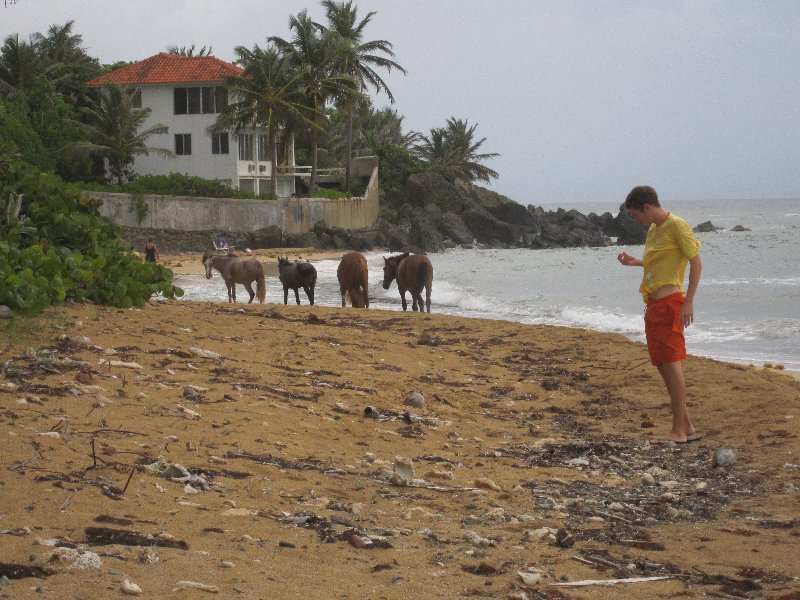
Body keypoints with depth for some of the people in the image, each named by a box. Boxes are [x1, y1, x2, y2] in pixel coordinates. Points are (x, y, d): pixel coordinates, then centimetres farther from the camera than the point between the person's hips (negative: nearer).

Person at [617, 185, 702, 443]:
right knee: (662, 364, 9)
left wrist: (689, 302, -19)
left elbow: (696, 263, -13)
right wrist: (633, 262, 19)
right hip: (653, 303, 10)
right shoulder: (653, 230, 18)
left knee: (671, 363, -11)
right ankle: (687, 427, 15)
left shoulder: (676, 225, -10)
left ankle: (678, 431, -9)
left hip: (670, 301, -10)